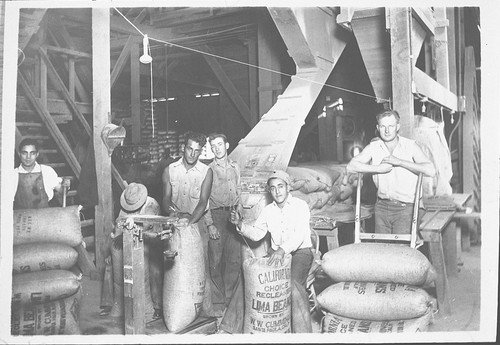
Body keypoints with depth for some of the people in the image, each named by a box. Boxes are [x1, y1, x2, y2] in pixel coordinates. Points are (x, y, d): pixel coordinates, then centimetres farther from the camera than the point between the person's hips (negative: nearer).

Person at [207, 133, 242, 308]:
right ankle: (217, 299, 13)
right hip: (216, 214, -4)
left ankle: (228, 296, 19)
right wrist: (210, 224, -12)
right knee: (216, 259, -2)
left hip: (233, 216, 4)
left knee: (235, 259, 4)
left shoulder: (235, 167, 12)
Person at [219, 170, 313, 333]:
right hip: (275, 252, 6)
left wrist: (283, 249, -40)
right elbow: (256, 233, 8)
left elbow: (299, 234, -23)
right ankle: (231, 327, -1)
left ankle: (303, 332, -22)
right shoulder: (268, 210, 10)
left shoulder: (300, 206, -9)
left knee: (294, 282, -34)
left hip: (300, 251, -5)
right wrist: (240, 224, -11)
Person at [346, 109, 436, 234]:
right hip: (382, 206, 3)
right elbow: (351, 166, -5)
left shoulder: (410, 146, -5)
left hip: (405, 208, -3)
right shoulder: (373, 147, 3)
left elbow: (430, 171, -18)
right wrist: (377, 168, -14)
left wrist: (399, 162, -20)